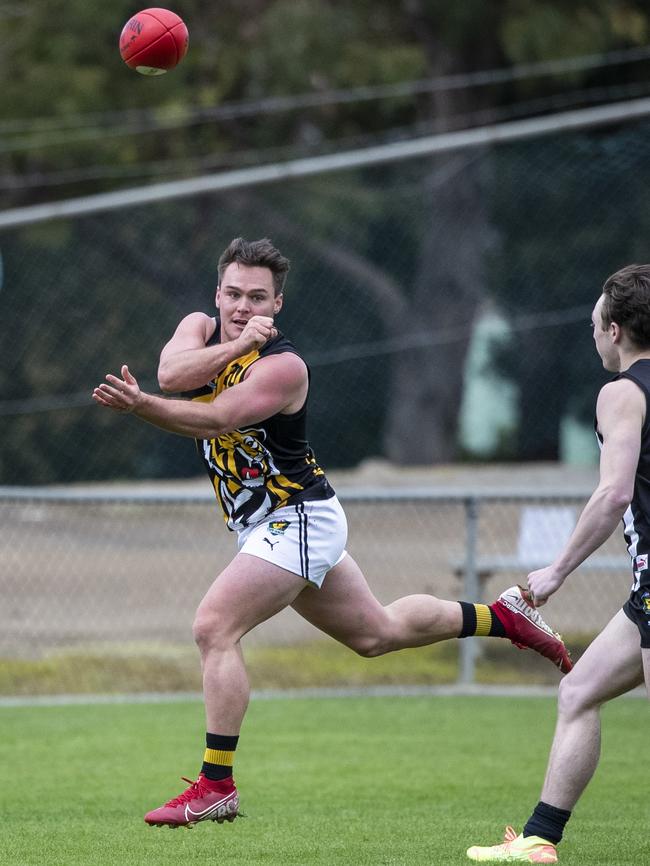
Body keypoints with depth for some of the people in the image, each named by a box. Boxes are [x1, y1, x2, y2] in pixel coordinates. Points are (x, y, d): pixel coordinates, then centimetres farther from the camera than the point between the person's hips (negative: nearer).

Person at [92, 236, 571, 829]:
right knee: (378, 633, 21)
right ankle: (502, 616, 38)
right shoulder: (201, 329, 1)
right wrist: (236, 345, -30)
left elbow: (214, 420, -33)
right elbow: (172, 374, -20)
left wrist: (140, 405, -45)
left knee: (215, 628, -20)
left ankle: (216, 787, -18)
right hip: (264, 526, 9)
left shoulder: (282, 367, -20)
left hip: (298, 519, -9)